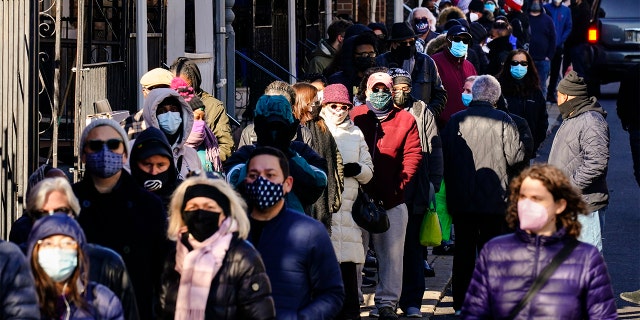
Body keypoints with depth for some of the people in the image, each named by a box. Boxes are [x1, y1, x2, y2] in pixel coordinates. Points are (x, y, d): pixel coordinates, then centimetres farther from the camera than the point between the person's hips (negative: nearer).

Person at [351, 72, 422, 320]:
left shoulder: (406, 120, 5)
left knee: (391, 253, 4)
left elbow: (413, 156, 2)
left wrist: (397, 187, -8)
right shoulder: (355, 117, 3)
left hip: (392, 200, 1)